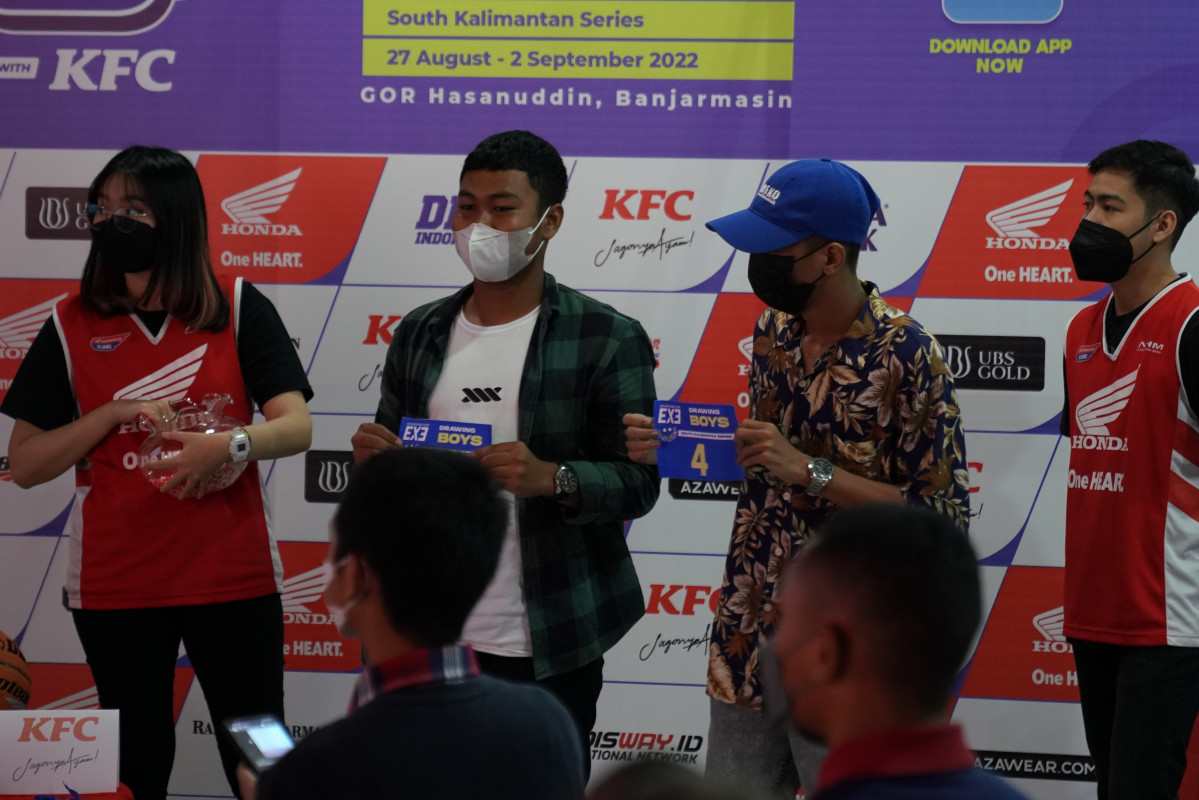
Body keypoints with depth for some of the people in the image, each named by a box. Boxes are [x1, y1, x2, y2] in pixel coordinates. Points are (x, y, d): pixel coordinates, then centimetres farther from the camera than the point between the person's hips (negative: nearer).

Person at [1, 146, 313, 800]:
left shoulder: (238, 309, 0)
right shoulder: (73, 325, 3)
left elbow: (295, 426, -6)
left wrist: (231, 444, -26)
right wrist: (116, 412, -12)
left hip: (233, 577, -1)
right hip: (116, 586, 1)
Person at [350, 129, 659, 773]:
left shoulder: (607, 339, -3)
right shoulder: (419, 334, 11)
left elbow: (638, 482, -7)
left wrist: (550, 478, -25)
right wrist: (373, 459, -4)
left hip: (549, 648, -4)